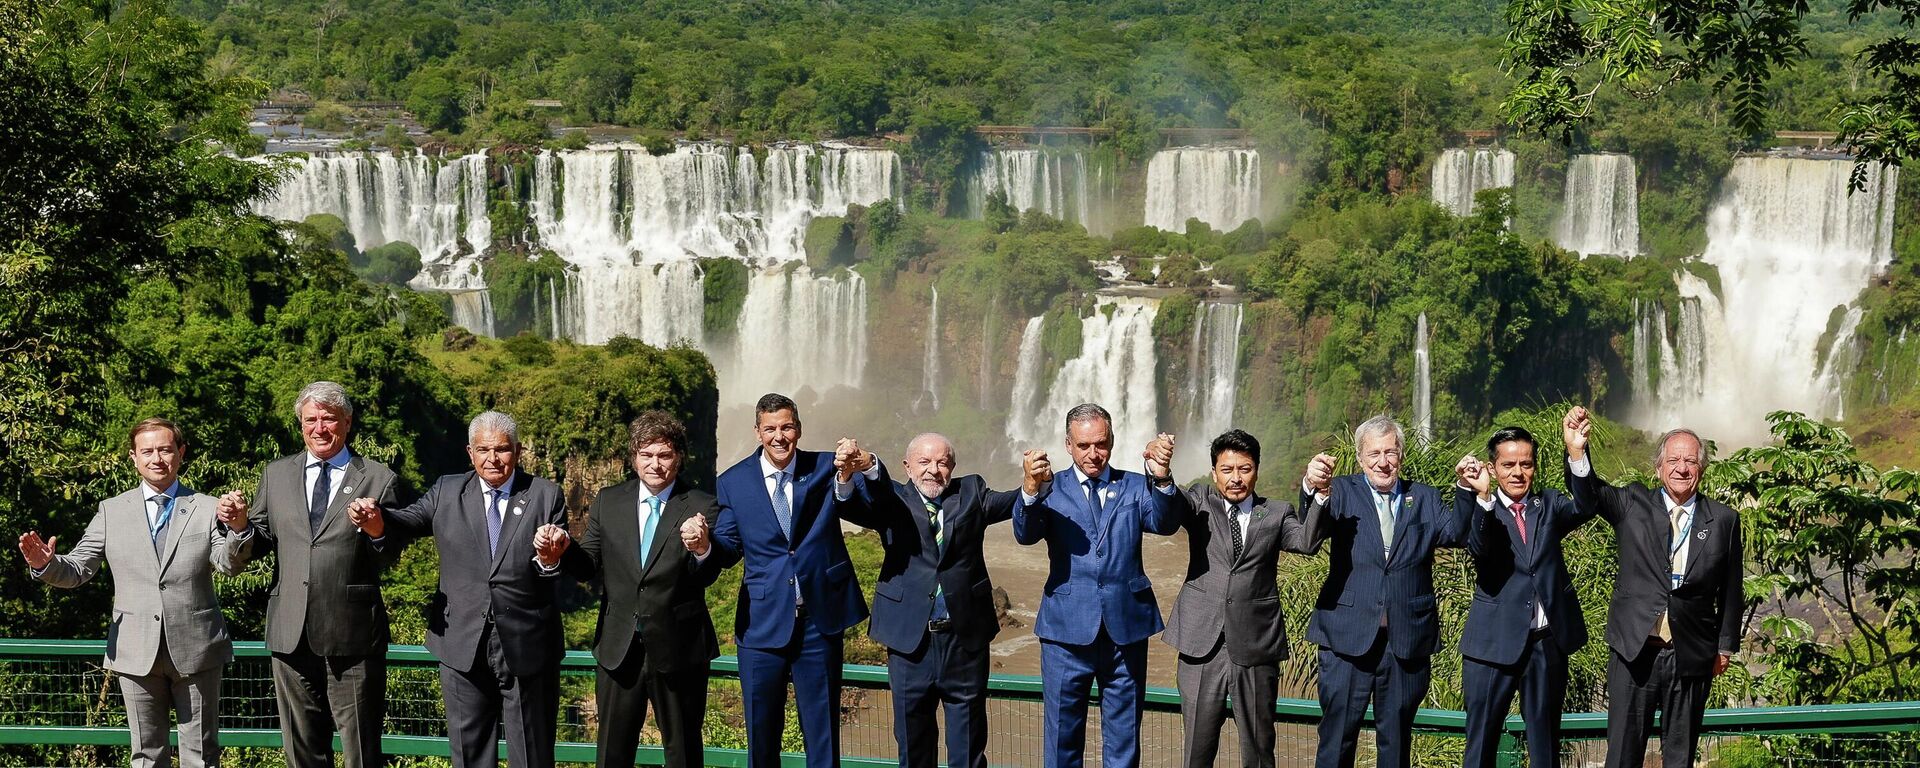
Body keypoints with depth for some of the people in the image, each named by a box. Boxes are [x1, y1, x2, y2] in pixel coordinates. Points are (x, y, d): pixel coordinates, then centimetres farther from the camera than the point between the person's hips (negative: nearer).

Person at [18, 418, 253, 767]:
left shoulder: (208, 509, 3)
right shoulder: (111, 511, 7)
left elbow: (228, 565, -11)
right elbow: (78, 569, 3)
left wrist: (239, 529, -33)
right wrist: (45, 564, -20)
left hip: (196, 650, -1)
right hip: (137, 653, 1)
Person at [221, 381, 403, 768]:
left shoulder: (378, 480, 0)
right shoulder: (276, 475, 12)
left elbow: (389, 557, -1)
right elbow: (261, 541, 12)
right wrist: (240, 521, -8)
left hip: (352, 634, -4)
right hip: (292, 634, 4)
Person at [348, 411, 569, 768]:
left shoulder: (546, 496, 0)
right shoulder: (447, 491, 6)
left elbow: (559, 573, -3)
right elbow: (410, 520, -9)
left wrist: (550, 560, -27)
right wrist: (378, 522, -31)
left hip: (526, 646, -2)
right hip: (463, 645, 2)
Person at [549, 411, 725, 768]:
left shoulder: (701, 507, -6)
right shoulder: (608, 502, 5)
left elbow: (706, 577, -14)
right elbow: (589, 566, 7)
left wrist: (702, 549, -37)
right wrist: (562, 552, -15)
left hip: (678, 650, -3)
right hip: (619, 648, 3)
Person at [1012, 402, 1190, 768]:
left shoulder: (1134, 488, 8)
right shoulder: (1051, 490, 3)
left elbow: (1164, 523, -11)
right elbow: (1025, 534, -15)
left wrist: (1162, 479, -32)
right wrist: (1031, 492, -36)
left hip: (1126, 626, 2)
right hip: (1068, 628, -1)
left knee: (1123, 736, 10)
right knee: (1063, 733, 7)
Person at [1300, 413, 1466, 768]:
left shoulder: (1424, 498, 10)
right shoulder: (1342, 492, 3)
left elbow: (1455, 534, -5)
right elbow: (1314, 522, -17)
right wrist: (1312, 487, -40)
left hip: (1408, 641, 2)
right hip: (1349, 636, -2)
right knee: (1337, 737, 2)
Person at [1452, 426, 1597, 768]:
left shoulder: (1549, 503, 6)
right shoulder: (1479, 509, -3)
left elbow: (1586, 507, -13)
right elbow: (1477, 548, -23)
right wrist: (1481, 495, -39)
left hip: (1548, 642, 3)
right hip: (1495, 642, -3)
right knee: (1482, 739, 4)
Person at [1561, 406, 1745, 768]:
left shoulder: (1723, 520, 4)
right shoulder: (1633, 505, 2)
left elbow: (1731, 590, 9)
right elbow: (1589, 495, -16)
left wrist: (1726, 646, 9)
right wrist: (1577, 451, -36)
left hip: (1692, 657, 1)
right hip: (1635, 652, -1)